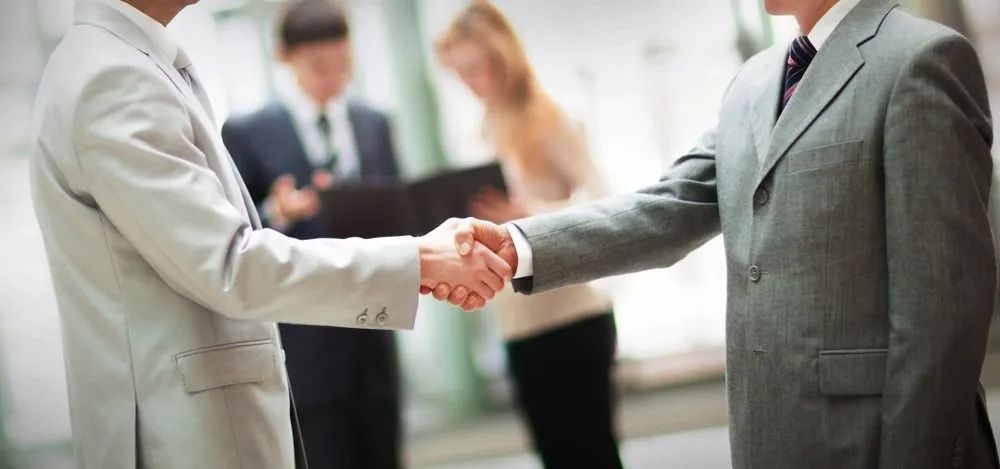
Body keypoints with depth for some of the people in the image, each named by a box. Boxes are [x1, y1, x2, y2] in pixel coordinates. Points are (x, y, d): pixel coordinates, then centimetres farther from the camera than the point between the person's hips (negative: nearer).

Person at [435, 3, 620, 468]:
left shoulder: (545, 118, -8)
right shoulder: (486, 131, 10)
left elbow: (599, 203, -16)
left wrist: (528, 214, -31)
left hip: (574, 318, -7)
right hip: (520, 326, 7)